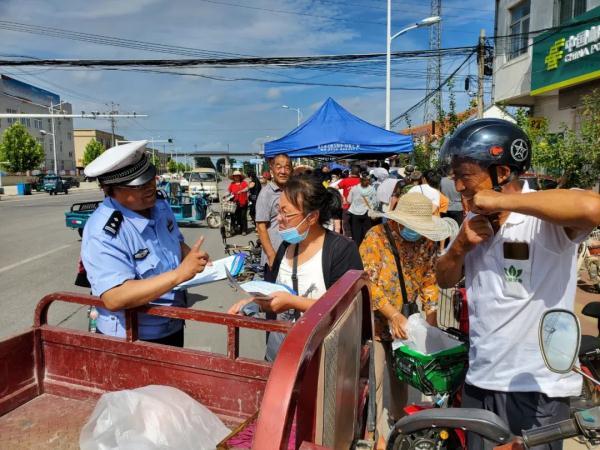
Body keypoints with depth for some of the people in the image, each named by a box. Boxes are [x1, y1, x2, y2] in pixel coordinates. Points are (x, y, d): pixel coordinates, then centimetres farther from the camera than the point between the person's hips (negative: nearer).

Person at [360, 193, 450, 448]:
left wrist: (431, 316, -9)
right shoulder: (376, 237, -18)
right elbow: (368, 282, -21)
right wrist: (392, 315, -25)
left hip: (405, 320, 5)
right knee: (373, 378, 1)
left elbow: (430, 281, 3)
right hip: (376, 320, -4)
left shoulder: (427, 242, -2)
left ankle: (399, 420, 42)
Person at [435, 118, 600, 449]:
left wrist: (501, 201, -29)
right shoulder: (476, 221, 4)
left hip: (536, 388, -6)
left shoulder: (545, 218, -17)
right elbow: (445, 280, 10)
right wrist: (460, 246, -10)